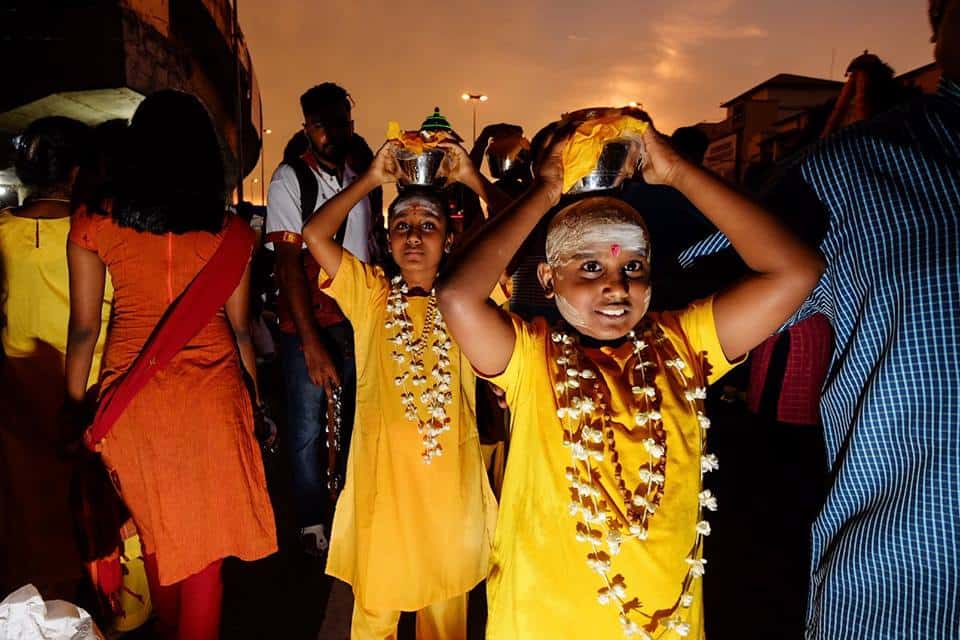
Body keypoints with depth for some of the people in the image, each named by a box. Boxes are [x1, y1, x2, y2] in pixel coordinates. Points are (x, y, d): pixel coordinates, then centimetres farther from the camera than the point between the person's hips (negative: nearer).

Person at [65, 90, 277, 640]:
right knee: (206, 541, 11)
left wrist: (76, 407, 11)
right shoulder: (228, 230, -5)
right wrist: (256, 401, 10)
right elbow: (241, 329, -1)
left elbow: (83, 330, -1)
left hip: (131, 392, 2)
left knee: (157, 531, 22)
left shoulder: (95, 225, -4)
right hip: (212, 390, -1)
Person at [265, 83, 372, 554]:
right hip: (307, 325, -4)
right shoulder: (290, 179, -6)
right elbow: (289, 263, -12)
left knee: (353, 422, 10)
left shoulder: (360, 180, 10)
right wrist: (312, 342, -18)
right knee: (309, 428, 3)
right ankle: (312, 525, 23)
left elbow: (368, 253, 12)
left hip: (357, 321, 4)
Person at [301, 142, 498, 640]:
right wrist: (372, 178, -5)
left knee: (447, 599, 19)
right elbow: (314, 234, -9)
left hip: (451, 473, 1)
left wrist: (471, 178, -6)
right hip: (382, 471, 0)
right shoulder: (371, 295, 0)